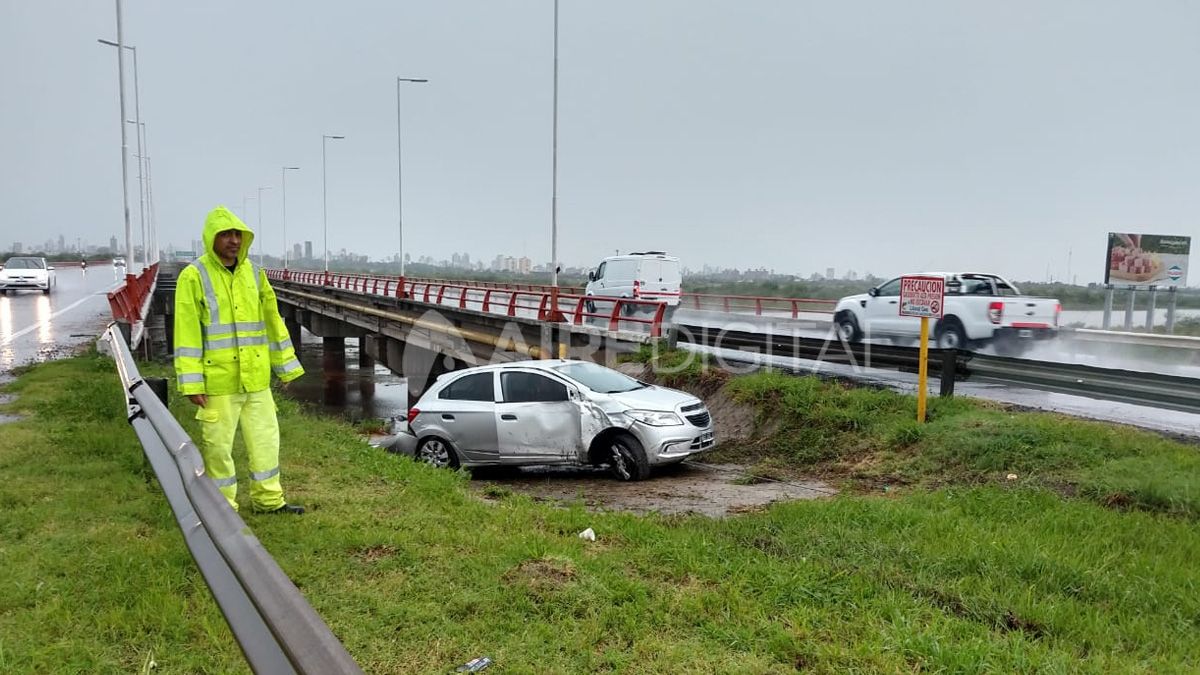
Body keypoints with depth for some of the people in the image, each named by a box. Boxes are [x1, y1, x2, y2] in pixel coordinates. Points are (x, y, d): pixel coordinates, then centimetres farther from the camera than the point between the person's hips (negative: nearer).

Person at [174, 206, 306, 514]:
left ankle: (268, 499, 27)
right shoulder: (194, 277, -7)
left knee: (266, 437, 12)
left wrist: (286, 365, 14)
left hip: (256, 379, 5)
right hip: (217, 381, -5)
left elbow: (272, 321, 14)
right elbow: (186, 332, -10)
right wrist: (192, 383, -14)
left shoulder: (253, 273, 9)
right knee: (218, 444, 5)